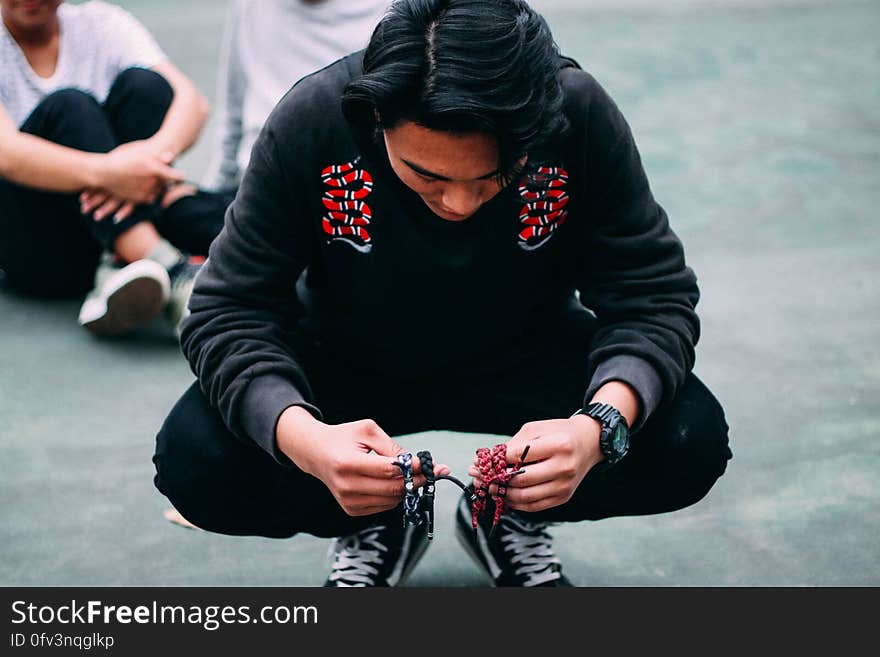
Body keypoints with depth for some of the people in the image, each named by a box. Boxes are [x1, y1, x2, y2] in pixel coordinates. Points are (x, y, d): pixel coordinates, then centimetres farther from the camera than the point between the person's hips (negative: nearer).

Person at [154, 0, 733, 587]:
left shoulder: (581, 115, -28)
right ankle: (374, 528, 7)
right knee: (194, 463, -25)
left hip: (525, 357, 0)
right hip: (347, 362, 0)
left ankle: (513, 518, 8)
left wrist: (600, 426, -43)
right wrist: (302, 438, -44)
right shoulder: (311, 121, -29)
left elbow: (653, 296, -22)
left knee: (690, 441, -24)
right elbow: (231, 310, -24)